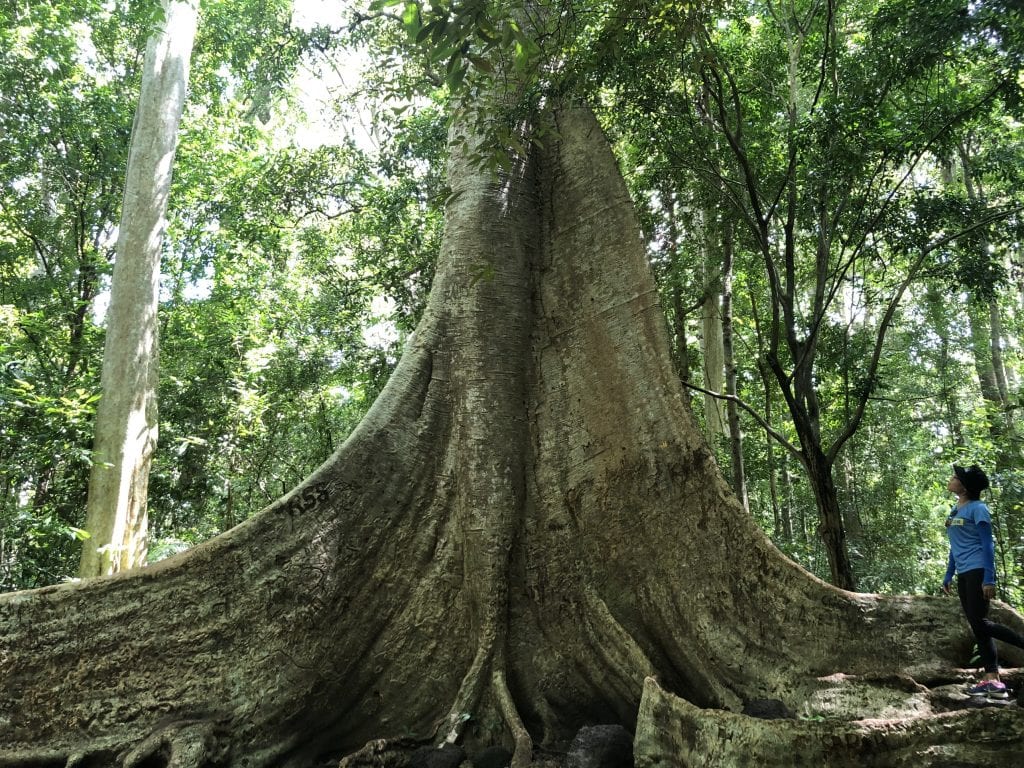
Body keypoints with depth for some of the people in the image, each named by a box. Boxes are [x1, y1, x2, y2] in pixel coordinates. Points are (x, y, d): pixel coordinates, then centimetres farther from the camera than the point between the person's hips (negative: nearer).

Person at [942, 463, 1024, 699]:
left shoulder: (977, 508, -9)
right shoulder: (954, 510, 14)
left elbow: (987, 544, -12)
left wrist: (989, 579, -18)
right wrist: (948, 576, 19)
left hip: (977, 571, -8)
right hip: (963, 574, 8)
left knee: (979, 623, -11)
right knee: (977, 627, 5)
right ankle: (992, 680, 6)